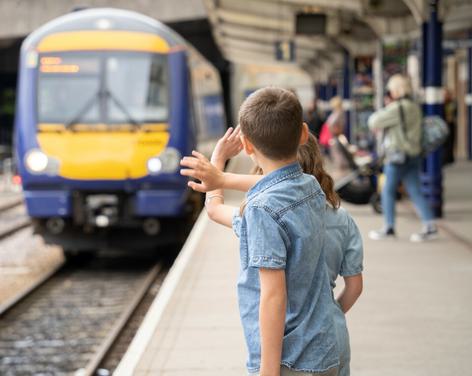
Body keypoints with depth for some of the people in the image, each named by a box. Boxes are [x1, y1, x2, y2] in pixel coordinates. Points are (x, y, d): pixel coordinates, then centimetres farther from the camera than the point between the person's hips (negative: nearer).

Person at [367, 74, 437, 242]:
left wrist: (383, 110, 1)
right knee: (415, 192, 4)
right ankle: (430, 226, -4)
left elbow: (374, 123, -13)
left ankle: (389, 228, 7)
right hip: (413, 155, 8)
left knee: (388, 191, 4)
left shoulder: (397, 109, -15)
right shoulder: (414, 107, 12)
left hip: (398, 156, -8)